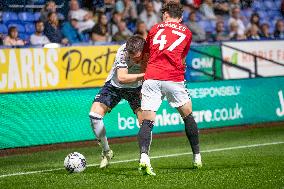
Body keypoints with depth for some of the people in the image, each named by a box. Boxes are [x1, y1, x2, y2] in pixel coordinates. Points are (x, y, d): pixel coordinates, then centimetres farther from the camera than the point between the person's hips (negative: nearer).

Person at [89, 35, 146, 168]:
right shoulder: (122, 52, -32)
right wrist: (144, 75, -47)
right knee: (94, 114, -15)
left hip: (137, 88, 1)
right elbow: (122, 78, -42)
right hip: (114, 86, -1)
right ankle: (106, 151, 4)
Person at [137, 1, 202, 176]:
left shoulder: (155, 29, 17)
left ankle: (144, 156, -27)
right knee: (188, 116, 20)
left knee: (147, 121, -2)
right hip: (174, 79, 0)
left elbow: (145, 55, 23)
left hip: (151, 78, 0)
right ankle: (197, 157, 26)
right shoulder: (186, 32, 16)